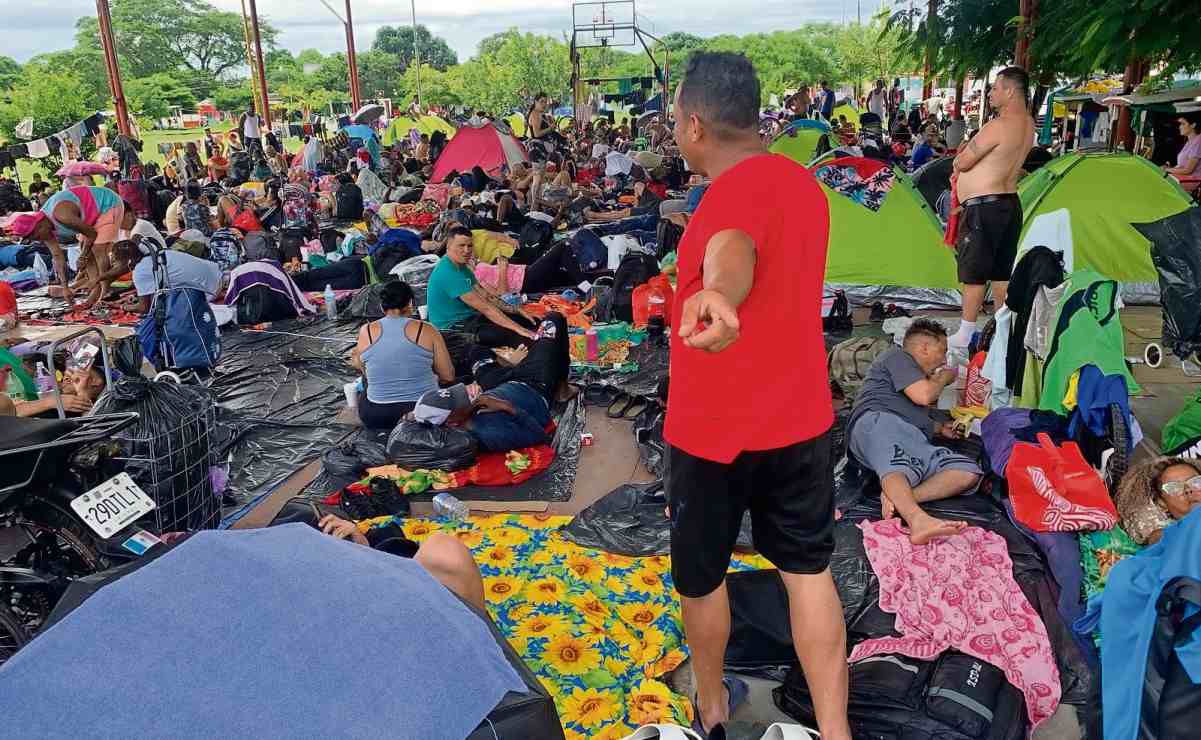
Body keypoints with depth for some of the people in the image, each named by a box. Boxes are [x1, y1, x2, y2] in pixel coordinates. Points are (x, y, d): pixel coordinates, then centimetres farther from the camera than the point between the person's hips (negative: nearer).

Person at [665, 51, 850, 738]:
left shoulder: (737, 191, -21)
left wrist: (714, 295, -68)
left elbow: (734, 251, -47)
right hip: (801, 419, 7)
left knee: (701, 576, 17)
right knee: (809, 569, 17)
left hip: (716, 428, -6)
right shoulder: (804, 183, 7)